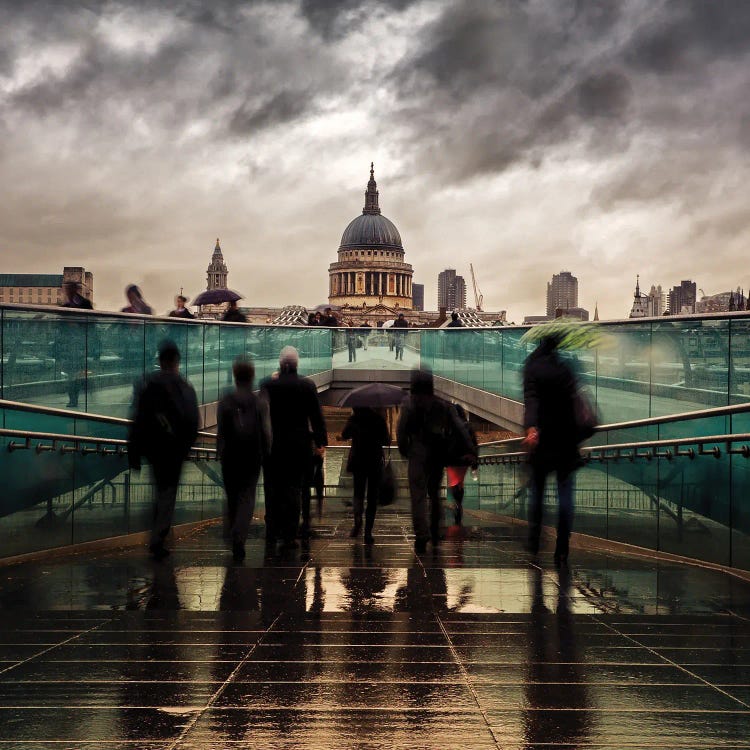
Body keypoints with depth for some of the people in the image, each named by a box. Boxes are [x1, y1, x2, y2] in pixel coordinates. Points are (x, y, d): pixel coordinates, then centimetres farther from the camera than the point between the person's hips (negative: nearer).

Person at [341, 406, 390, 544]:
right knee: (372, 498, 5)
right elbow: (386, 440, -1)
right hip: (375, 462, 0)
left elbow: (344, 436, 11)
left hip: (358, 460, 1)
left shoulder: (354, 418, -2)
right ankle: (368, 532, -1)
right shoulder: (378, 418, -3)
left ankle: (358, 517, -19)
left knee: (358, 493, 12)